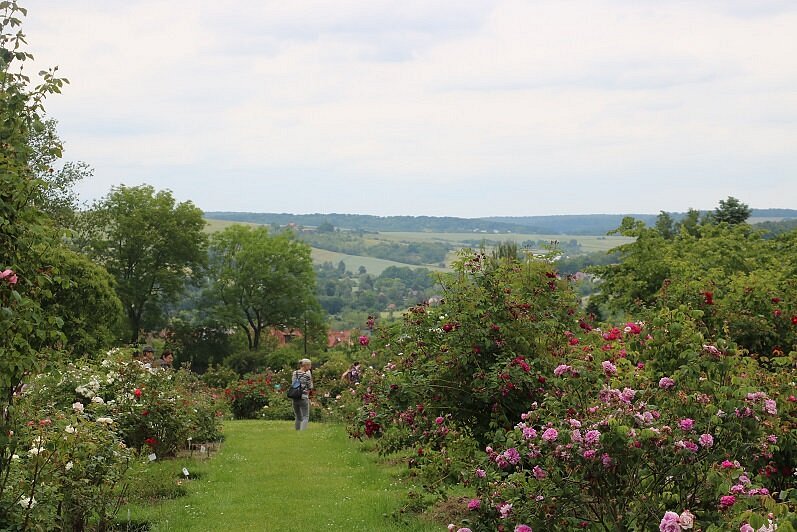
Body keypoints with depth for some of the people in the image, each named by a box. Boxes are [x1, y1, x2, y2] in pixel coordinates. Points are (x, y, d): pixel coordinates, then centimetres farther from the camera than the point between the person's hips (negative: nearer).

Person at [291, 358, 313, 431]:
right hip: (304, 397, -6)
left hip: (294, 398, 6)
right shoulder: (307, 374, -8)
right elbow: (310, 387, -4)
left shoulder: (294, 373, 8)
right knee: (305, 417, -1)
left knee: (298, 417, 17)